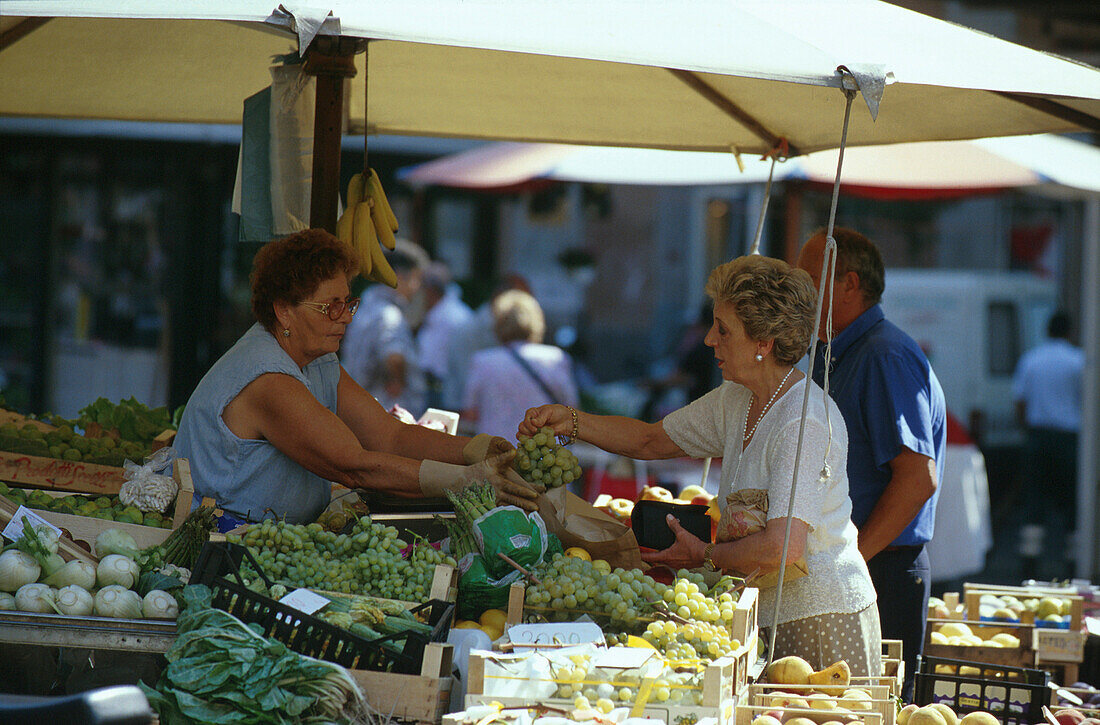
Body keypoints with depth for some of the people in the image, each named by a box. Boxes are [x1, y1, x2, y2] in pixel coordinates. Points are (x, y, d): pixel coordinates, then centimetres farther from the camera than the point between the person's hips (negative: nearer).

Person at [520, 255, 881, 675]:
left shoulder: (803, 423, -20)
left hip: (822, 619, -9)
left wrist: (705, 556, -13)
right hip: (772, 615, 9)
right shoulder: (737, 402, 9)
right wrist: (571, 422, 9)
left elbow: (782, 548, -29)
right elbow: (652, 441, 22)